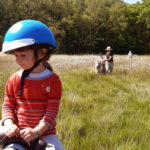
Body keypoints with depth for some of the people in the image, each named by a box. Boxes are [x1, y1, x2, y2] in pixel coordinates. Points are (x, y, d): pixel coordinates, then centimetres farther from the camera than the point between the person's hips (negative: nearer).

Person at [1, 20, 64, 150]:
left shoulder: (53, 80, -6)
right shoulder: (14, 79, 2)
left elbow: (52, 111, -10)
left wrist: (36, 132, -22)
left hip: (44, 134, -2)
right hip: (18, 134, 2)